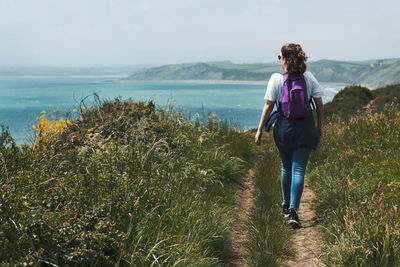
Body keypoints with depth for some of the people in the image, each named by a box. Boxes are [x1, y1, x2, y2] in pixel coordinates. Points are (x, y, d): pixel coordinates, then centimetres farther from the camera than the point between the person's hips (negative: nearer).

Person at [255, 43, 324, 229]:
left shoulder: (276, 79, -6)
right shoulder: (309, 77, 1)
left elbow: (269, 106, -6)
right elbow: (319, 105, 5)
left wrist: (260, 130, 0)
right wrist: (319, 126, 19)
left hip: (284, 127, 0)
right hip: (305, 127, 0)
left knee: (286, 168, 17)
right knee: (299, 170, -2)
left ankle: (286, 205, 32)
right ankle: (293, 210, -14)